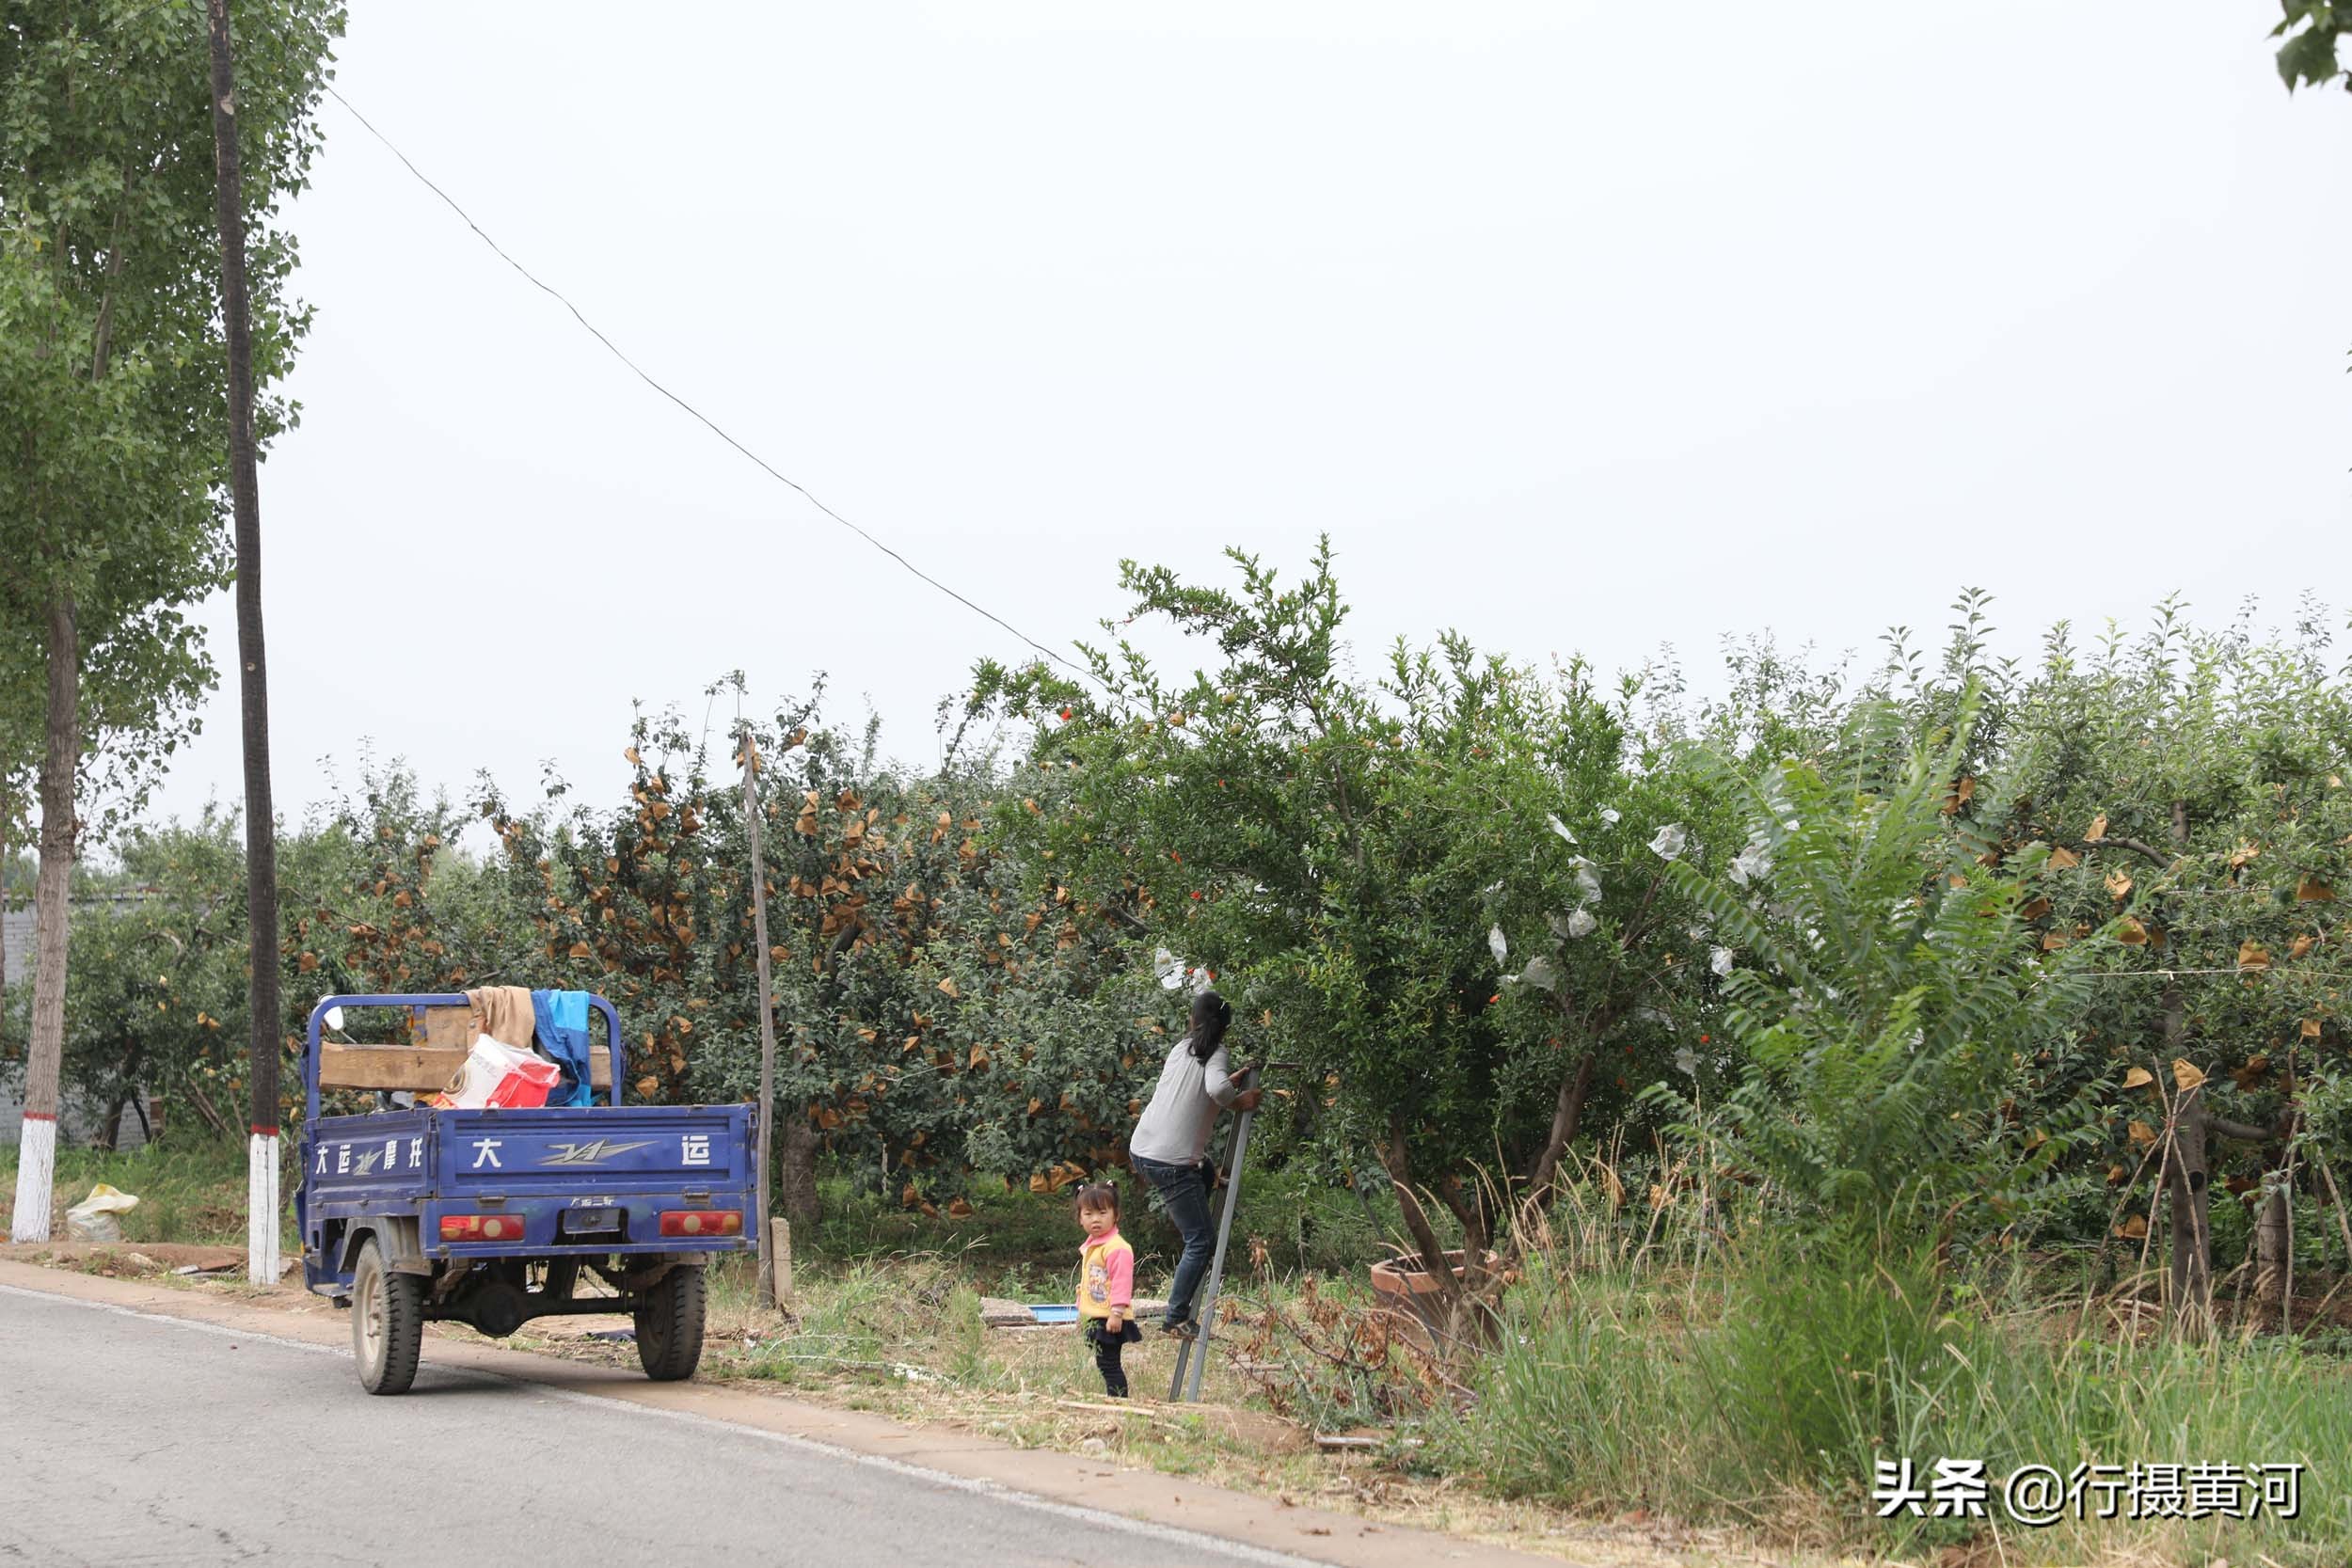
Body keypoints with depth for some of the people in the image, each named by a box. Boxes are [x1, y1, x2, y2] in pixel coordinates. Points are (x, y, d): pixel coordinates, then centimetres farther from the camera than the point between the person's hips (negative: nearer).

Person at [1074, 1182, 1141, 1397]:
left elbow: (1121, 1282, -21)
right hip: (1095, 1318, 10)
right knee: (1104, 1364, 12)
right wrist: (1082, 1310, 28)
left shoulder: (1117, 1248, -16)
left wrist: (1116, 1312, -24)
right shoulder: (1089, 1247, 16)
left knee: (1108, 1364, -10)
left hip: (1110, 1320, -10)